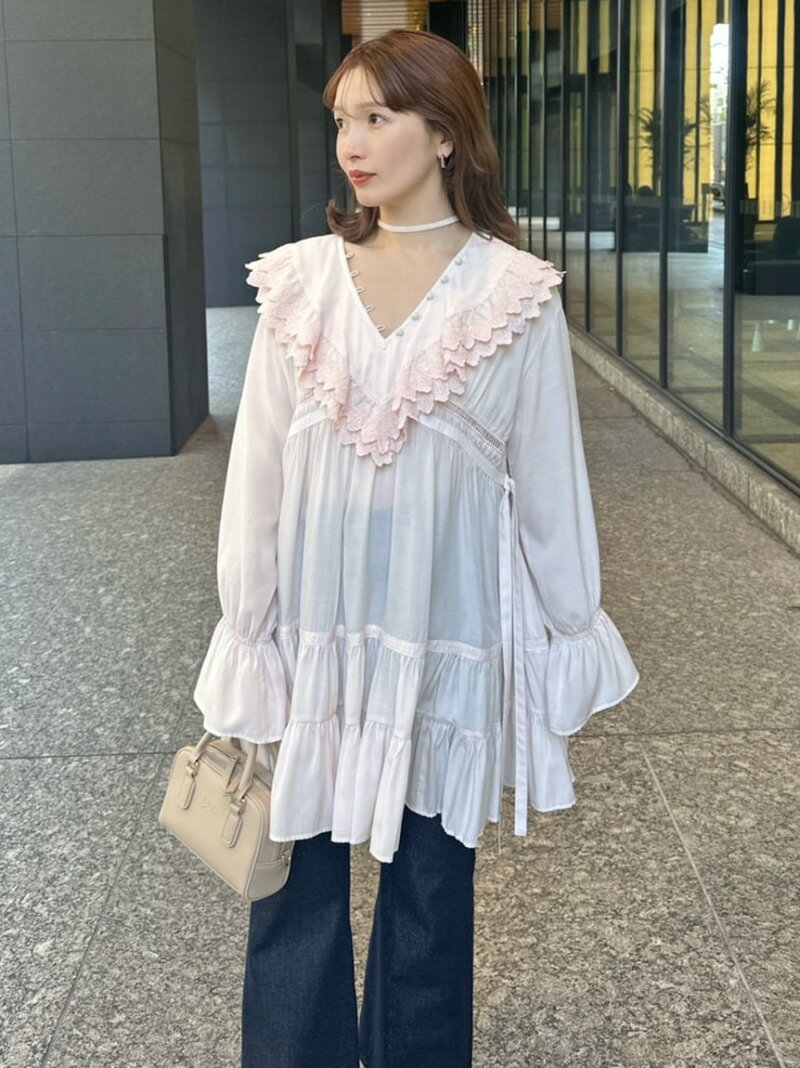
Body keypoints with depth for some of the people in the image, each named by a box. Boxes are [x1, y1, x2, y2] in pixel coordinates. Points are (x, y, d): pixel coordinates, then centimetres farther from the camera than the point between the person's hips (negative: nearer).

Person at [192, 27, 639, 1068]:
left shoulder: (515, 293, -6)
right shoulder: (301, 281, 0)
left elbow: (547, 479, 0)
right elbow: (258, 471, 3)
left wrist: (568, 633, 5)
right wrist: (246, 640, 4)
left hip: (445, 635, -1)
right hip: (315, 629, 2)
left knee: (430, 885, 13)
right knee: (294, 890, 8)